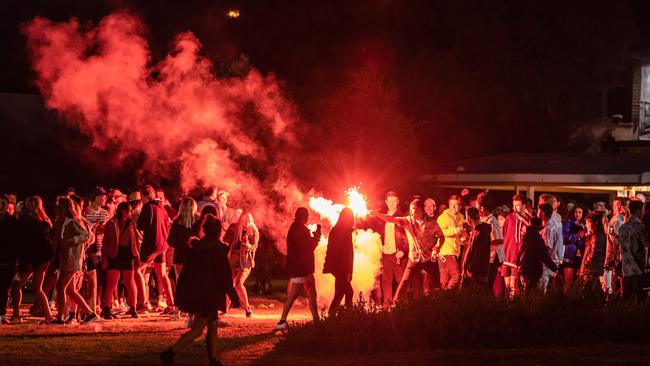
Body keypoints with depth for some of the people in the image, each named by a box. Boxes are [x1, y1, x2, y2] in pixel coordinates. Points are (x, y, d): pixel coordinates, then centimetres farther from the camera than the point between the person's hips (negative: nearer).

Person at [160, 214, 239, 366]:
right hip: (209, 295, -7)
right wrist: (234, 298, -6)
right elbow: (225, 276, -11)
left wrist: (179, 295, 16)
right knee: (197, 330, -6)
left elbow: (185, 272, 10)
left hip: (193, 293, 7)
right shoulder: (218, 249, -12)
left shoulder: (194, 247, 7)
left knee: (212, 326, 17)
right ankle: (169, 353, -16)